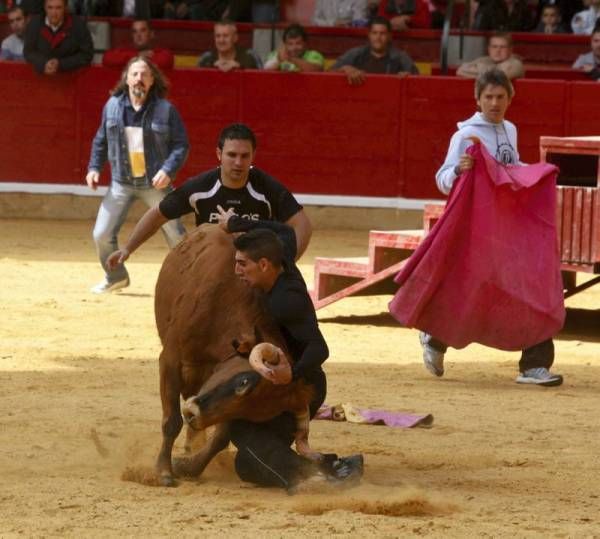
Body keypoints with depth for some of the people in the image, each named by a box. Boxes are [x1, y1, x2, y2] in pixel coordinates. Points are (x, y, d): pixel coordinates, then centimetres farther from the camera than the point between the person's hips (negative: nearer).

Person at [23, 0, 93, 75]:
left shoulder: (78, 24, -10)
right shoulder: (35, 23, -3)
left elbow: (87, 55, -8)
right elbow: (28, 52, 0)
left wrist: (60, 65, -19)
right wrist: (44, 64, -20)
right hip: (41, 76, 2)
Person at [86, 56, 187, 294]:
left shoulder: (165, 109, -7)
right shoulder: (112, 106, 1)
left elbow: (181, 145, -5)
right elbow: (101, 140, 14)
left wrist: (168, 170, -19)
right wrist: (94, 167, 4)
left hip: (155, 183, -2)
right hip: (121, 183, 2)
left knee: (175, 234, -1)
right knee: (102, 234, -2)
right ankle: (116, 277, 22)